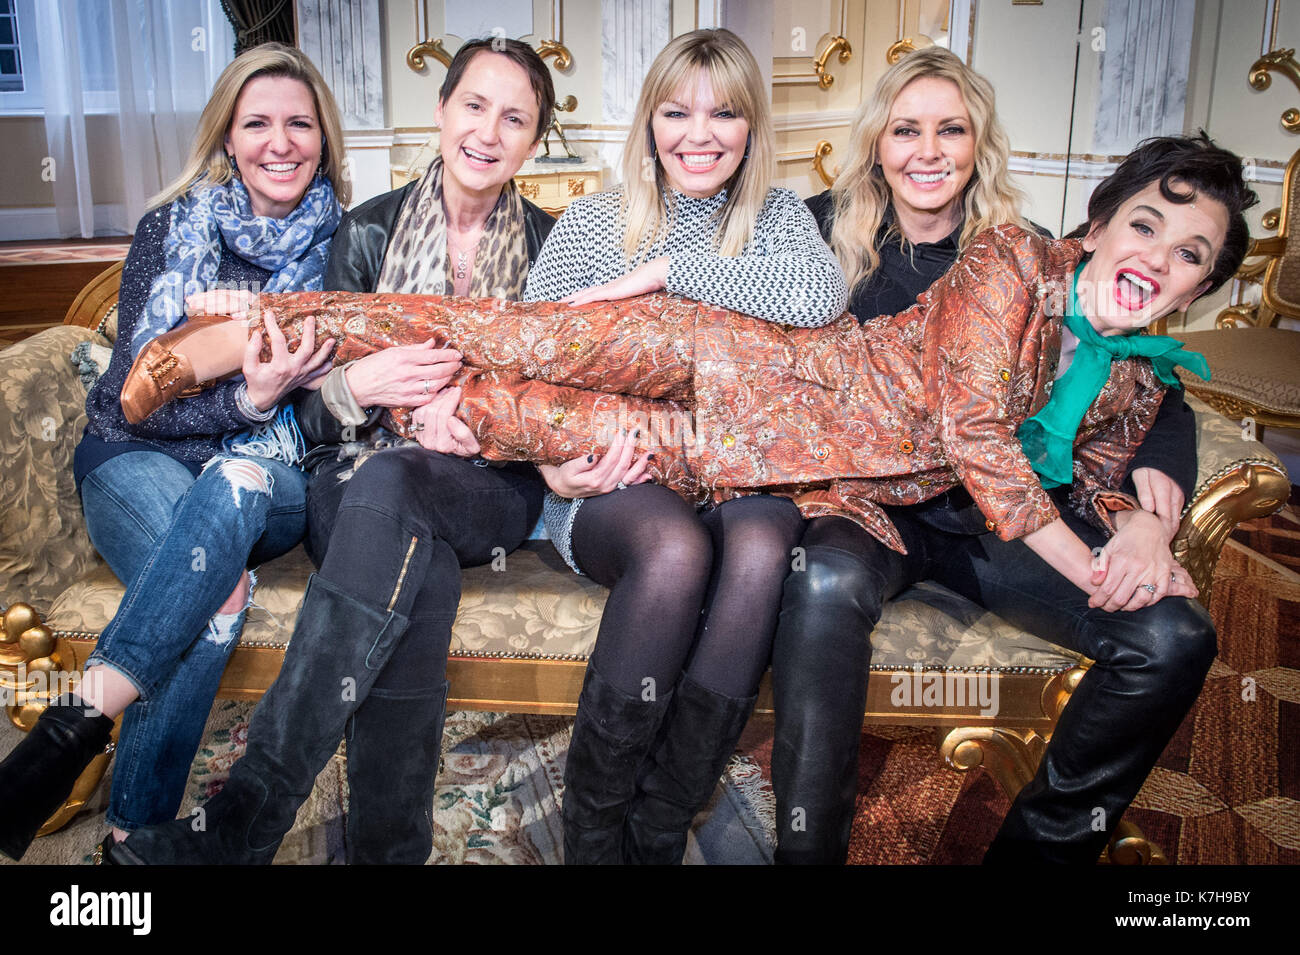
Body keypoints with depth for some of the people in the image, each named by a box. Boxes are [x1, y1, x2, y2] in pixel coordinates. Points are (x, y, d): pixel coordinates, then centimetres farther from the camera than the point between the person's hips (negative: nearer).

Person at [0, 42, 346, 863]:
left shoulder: (341, 243, 4)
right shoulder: (172, 229, 1)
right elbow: (134, 396, -7)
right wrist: (245, 400, -26)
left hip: (273, 476, 1)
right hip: (143, 458, 0)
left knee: (233, 487, -37)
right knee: (217, 591, -35)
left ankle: (76, 724, -37)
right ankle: (134, 832, -27)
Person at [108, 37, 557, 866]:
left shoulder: (548, 244, 9)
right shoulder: (369, 230, 9)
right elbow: (313, 403, 7)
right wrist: (360, 384, -18)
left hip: (492, 484, -1)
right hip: (359, 476, 1)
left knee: (384, 481, -37)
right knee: (420, 576, -37)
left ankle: (244, 821, -38)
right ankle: (390, 845, -32)